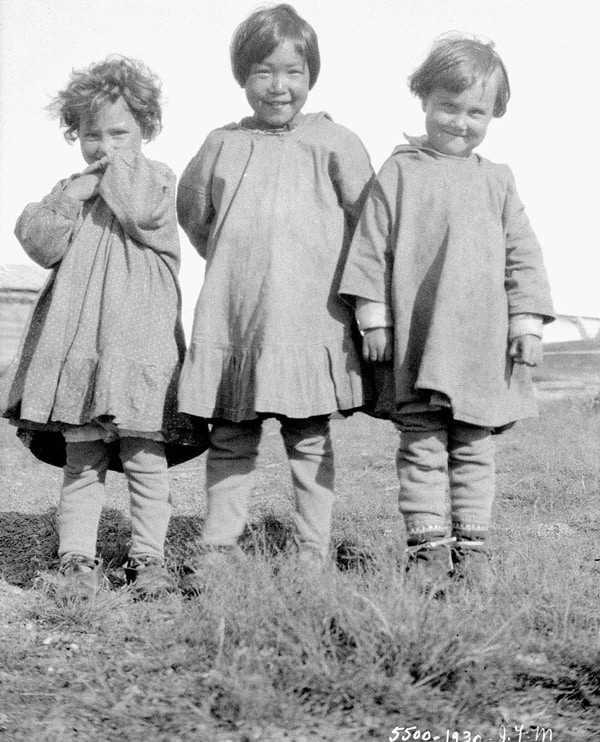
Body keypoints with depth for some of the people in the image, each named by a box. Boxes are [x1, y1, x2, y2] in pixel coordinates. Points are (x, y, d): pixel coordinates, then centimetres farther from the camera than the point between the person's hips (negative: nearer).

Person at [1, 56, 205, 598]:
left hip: (140, 339, -3)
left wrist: (121, 165, -3)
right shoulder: (72, 190, 17)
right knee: (81, 458, 5)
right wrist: (68, 199, -6)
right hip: (77, 339, 3)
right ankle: (77, 560, 10)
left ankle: (149, 557, 9)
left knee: (145, 457, 0)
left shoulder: (155, 179, 6)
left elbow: (142, 215, -16)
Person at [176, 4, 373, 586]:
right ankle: (216, 553, 15)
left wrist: (333, 274, 3)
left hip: (309, 320, -3)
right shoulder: (221, 145, 9)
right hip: (231, 320, 3)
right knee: (229, 441, 8)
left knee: (310, 442, 4)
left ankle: (313, 556, 12)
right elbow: (193, 214, 22)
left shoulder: (332, 143, -1)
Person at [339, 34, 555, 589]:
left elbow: (522, 253, 11)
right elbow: (371, 248, 2)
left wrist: (527, 320, 3)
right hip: (417, 339, -2)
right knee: (422, 445, -1)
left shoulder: (496, 181, 12)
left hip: (483, 340, 2)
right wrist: (372, 315, -4)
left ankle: (472, 544, 15)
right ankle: (427, 545, 5)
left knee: (474, 448, 7)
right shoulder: (398, 174, 5)